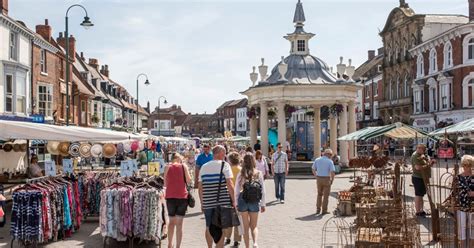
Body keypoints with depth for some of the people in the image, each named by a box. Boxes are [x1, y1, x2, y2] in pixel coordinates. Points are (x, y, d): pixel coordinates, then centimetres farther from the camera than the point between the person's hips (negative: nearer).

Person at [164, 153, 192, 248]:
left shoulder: (167, 167, 3)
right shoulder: (183, 166, -1)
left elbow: (165, 184, 7)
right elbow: (189, 181, -2)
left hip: (170, 196, 2)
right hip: (182, 197, -2)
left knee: (172, 221, 18)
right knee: (179, 224, 2)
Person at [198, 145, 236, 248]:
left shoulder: (204, 166, 10)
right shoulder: (224, 165, -4)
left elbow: (200, 187, 10)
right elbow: (229, 184, -12)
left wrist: (202, 202, 18)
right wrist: (233, 200, -4)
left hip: (207, 202, 4)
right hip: (222, 202, -4)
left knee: (209, 227, 18)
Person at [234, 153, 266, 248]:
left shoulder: (241, 174, -5)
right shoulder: (259, 174, -4)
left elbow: (237, 190, -3)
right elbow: (263, 190, -2)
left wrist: (236, 203, 7)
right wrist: (263, 204, 7)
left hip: (243, 201, 0)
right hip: (255, 202, 0)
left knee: (245, 227, 13)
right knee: (254, 226, 13)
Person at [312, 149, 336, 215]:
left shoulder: (317, 160, 4)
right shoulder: (330, 161, -10)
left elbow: (313, 170, 9)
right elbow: (333, 172, -16)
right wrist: (332, 180, -2)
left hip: (319, 179, 4)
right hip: (326, 179, -4)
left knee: (319, 194, 18)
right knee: (326, 195, 7)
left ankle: (318, 209, 16)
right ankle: (324, 210, 9)